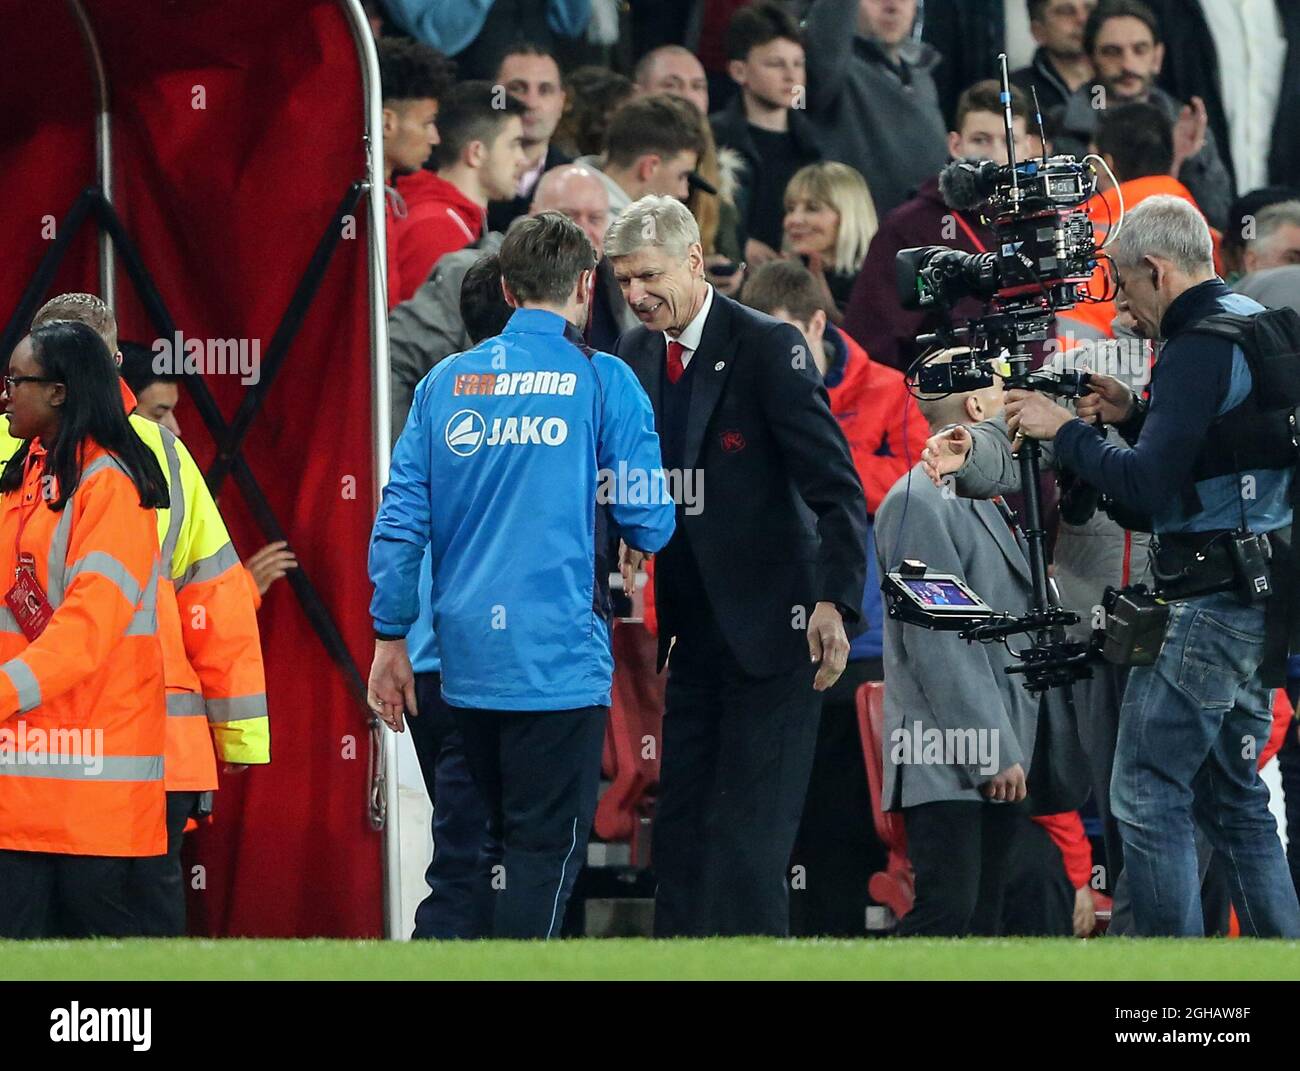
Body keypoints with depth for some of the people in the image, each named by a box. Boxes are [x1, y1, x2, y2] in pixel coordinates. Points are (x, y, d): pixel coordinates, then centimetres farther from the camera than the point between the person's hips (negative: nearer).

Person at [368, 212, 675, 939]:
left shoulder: (446, 382, 7)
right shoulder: (601, 382, -5)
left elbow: (401, 521, 5)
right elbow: (651, 525, -5)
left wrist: (391, 639, 11)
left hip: (468, 656, 5)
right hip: (559, 657, -5)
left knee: (511, 837, 18)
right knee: (548, 846, -2)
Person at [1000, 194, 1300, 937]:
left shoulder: (1198, 350, -15)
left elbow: (1148, 487, -21)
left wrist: (1064, 431, -10)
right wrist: (1134, 419, 17)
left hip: (1207, 608, -10)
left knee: (1149, 796, -7)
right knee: (1234, 796, 15)